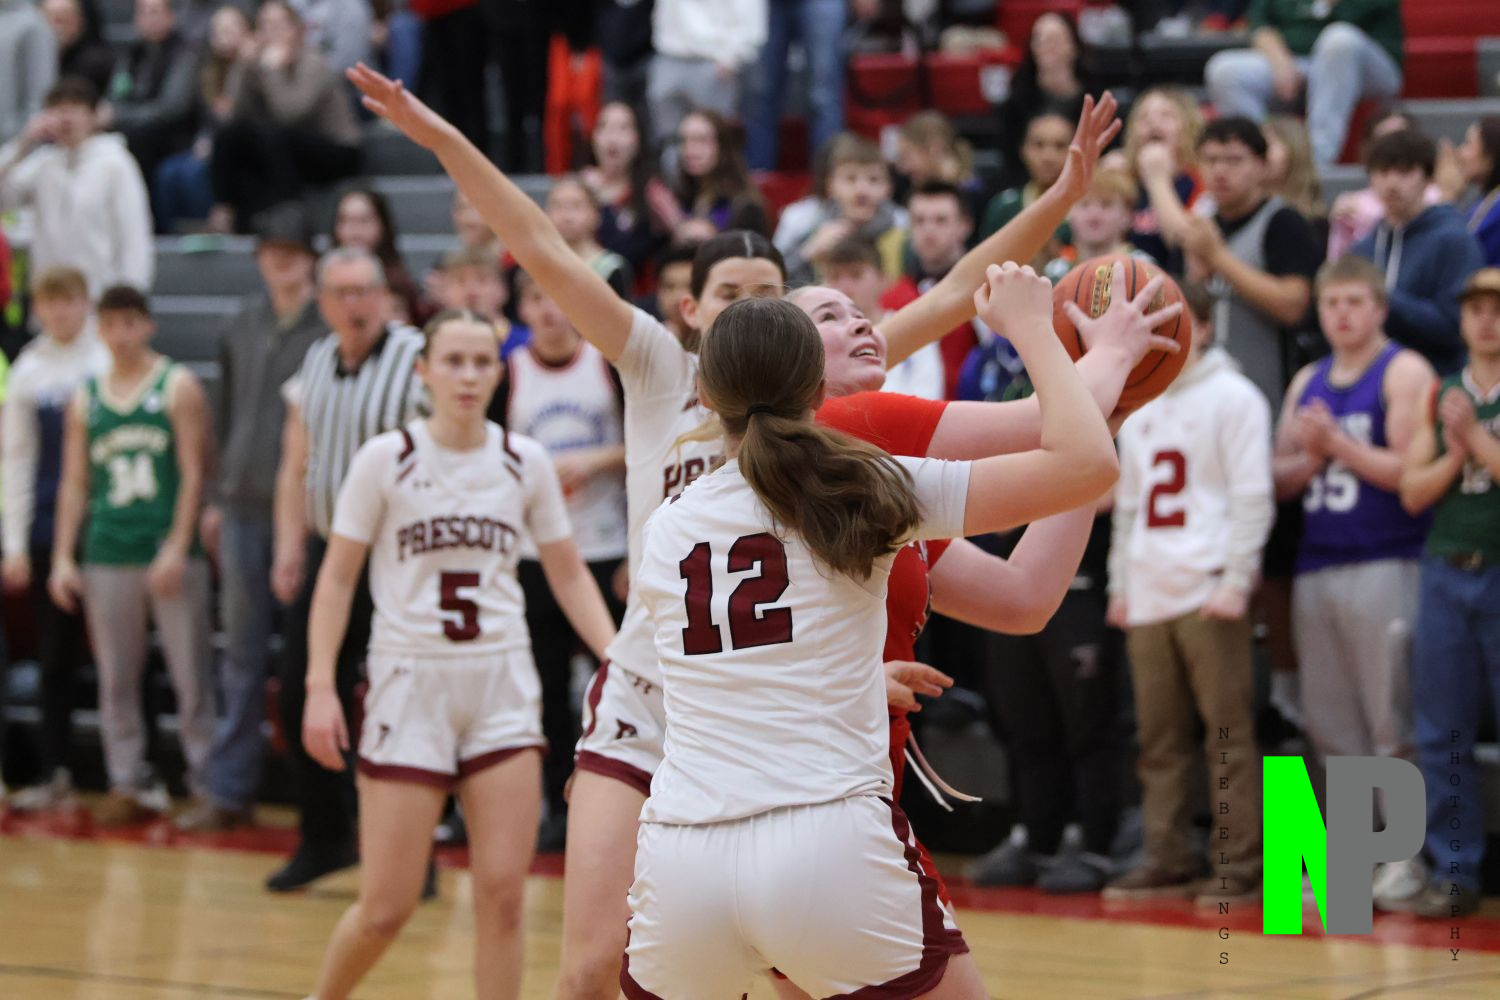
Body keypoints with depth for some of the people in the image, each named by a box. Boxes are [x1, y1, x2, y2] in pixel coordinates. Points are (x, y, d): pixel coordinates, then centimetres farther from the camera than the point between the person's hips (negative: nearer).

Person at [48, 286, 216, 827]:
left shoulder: (177, 387, 1)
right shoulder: (86, 400, 12)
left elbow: (194, 473, -4)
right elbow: (74, 483, 13)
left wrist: (176, 548, -12)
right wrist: (62, 556, 4)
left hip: (170, 555, -4)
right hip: (107, 555, 4)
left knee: (191, 676, -3)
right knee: (116, 680, 4)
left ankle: (207, 782, 1)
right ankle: (128, 784, 9)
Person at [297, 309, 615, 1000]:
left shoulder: (525, 462, 3)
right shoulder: (387, 459, -4)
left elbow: (569, 576, 10)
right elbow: (337, 578, -1)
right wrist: (320, 685, -10)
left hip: (503, 688, 2)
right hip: (410, 683, -2)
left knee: (503, 895, -5)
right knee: (387, 907, -2)